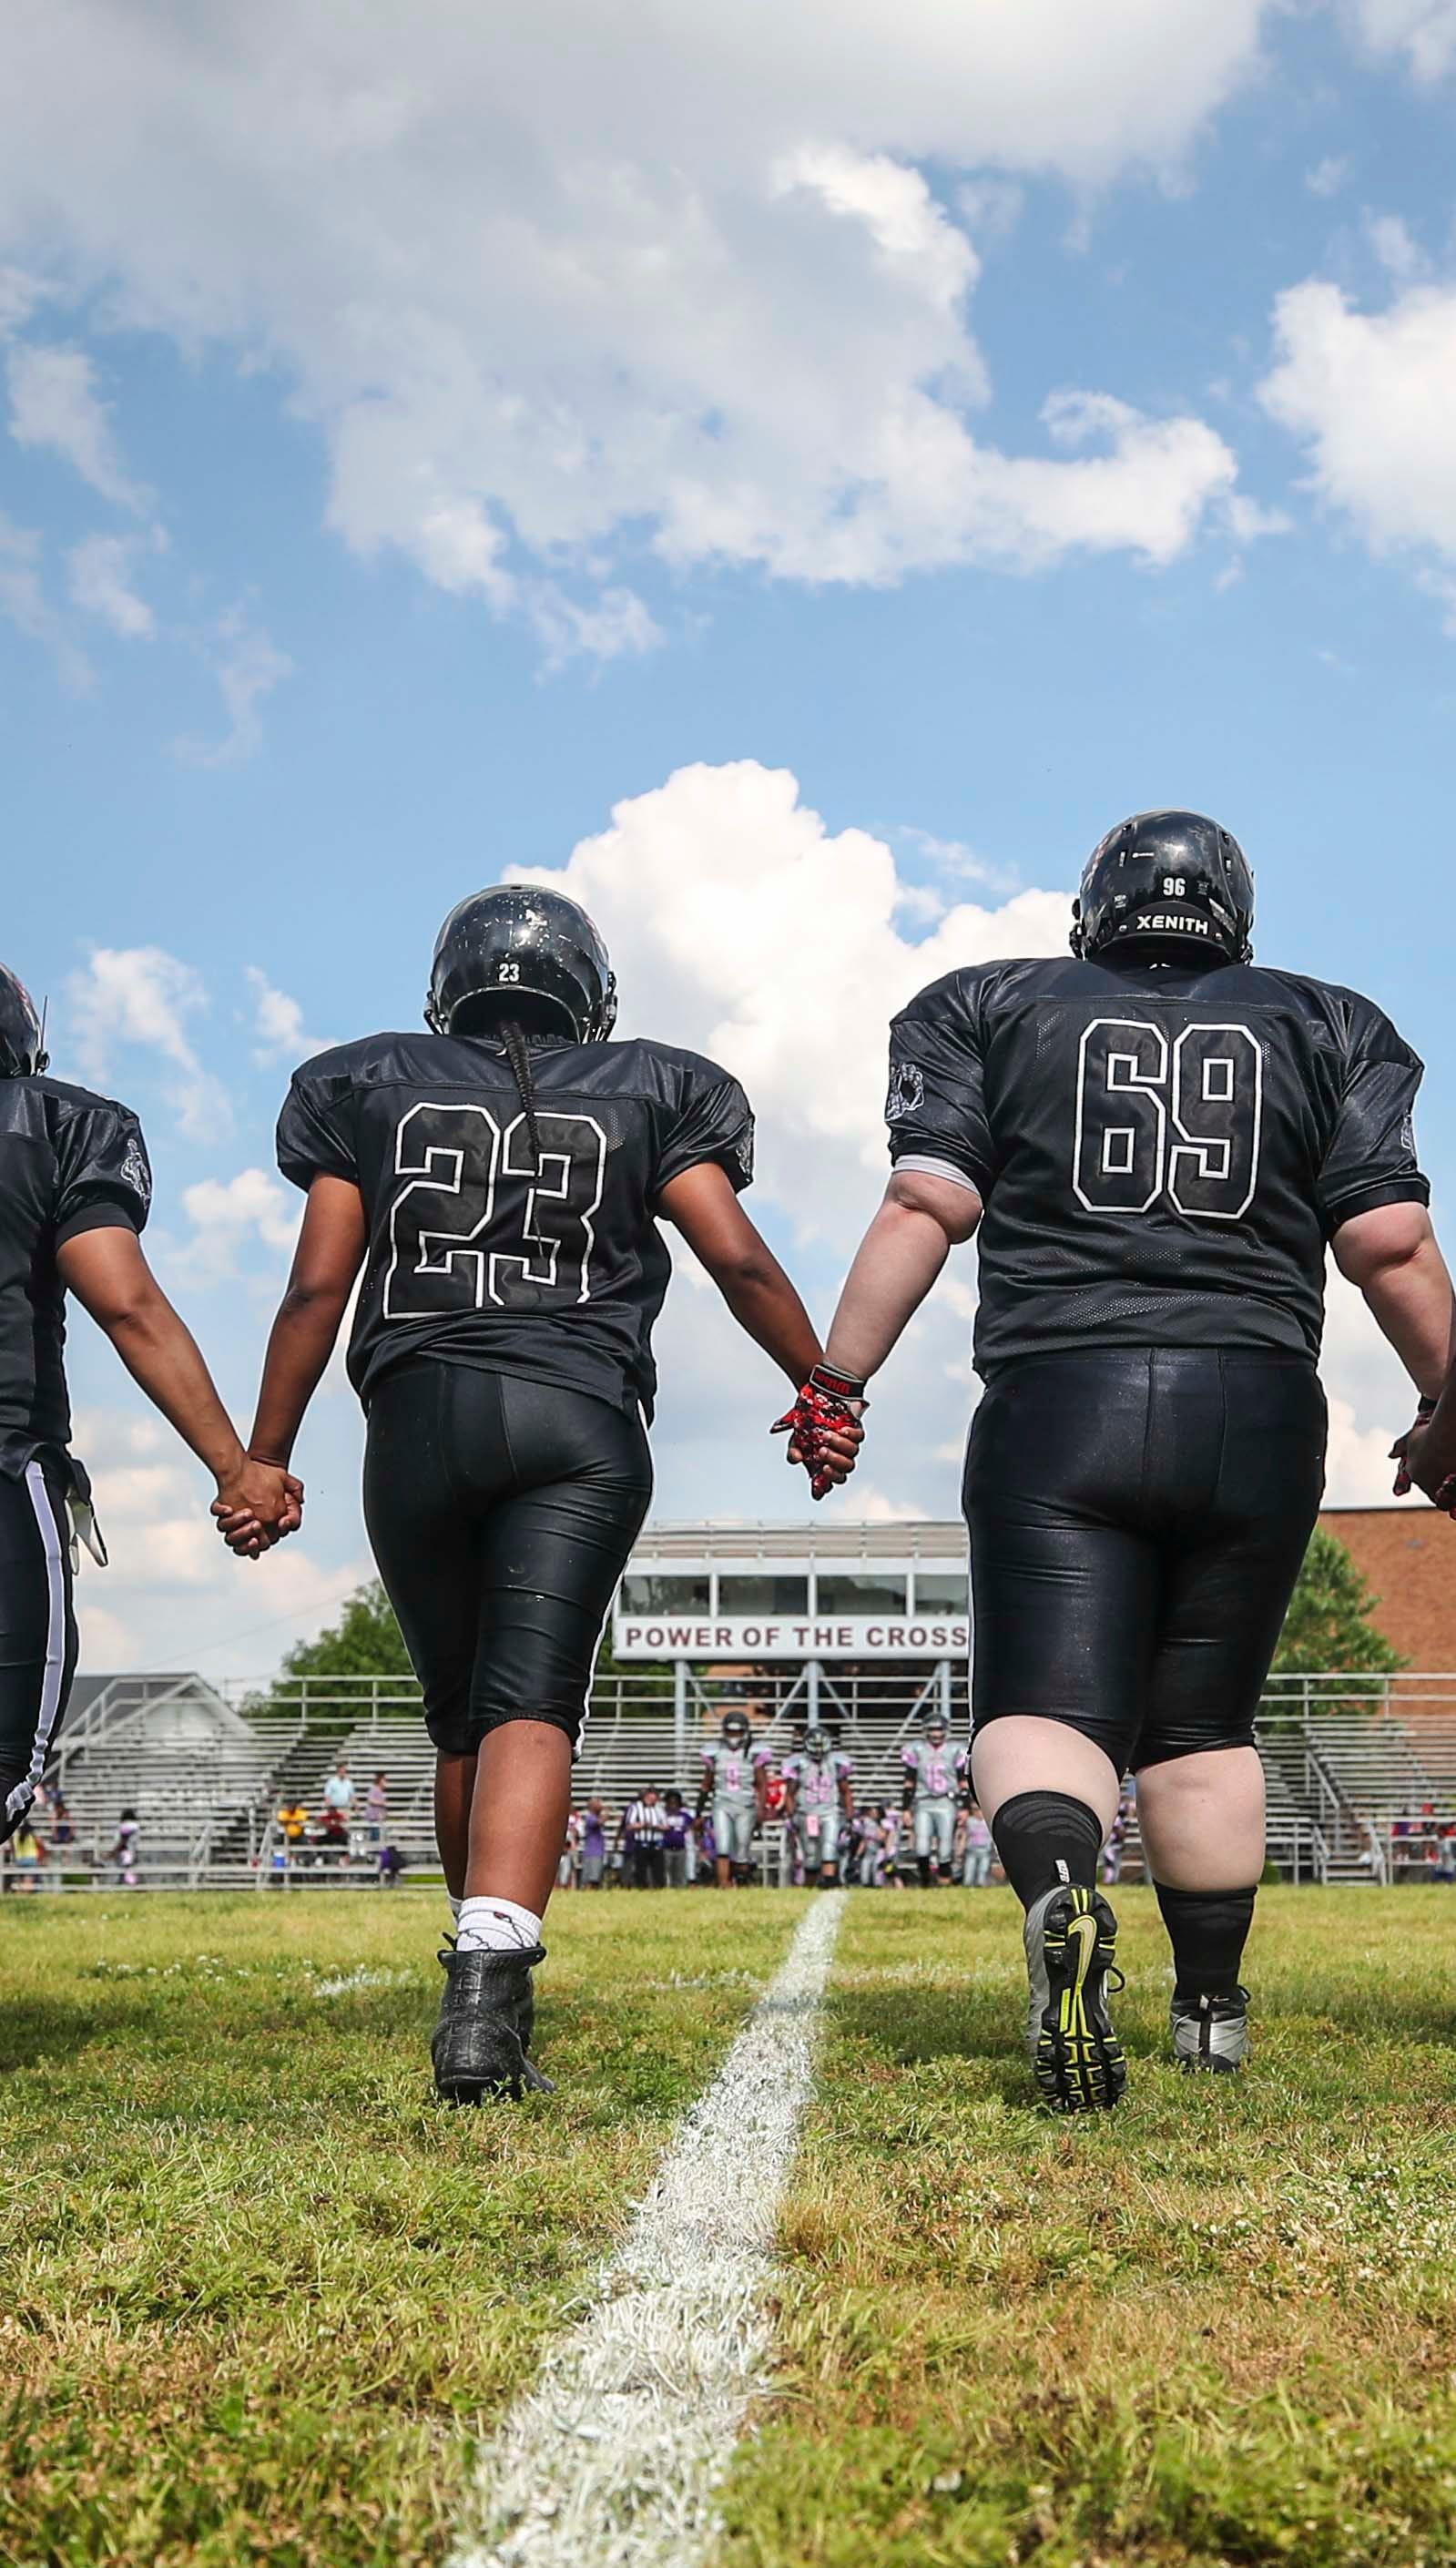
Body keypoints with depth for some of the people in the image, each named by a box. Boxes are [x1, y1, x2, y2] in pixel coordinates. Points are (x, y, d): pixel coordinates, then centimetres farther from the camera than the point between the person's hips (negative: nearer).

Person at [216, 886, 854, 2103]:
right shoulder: (644, 1097, 13)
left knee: (461, 1720, 16)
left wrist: (261, 1460, 13)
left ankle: (490, 1984, 28)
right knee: (531, 1713, -9)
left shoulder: (371, 1090, 15)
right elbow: (741, 1261, 4)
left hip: (419, 1418, 2)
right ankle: (488, 1983, -27)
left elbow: (316, 1289, 8)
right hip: (581, 1420, -1)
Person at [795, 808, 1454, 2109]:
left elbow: (927, 1208, 2)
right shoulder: (1324, 1028, 15)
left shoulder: (996, 1011, 13)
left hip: (1058, 1402, -2)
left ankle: (1063, 1898, -35)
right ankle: (1212, 2009, 25)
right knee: (1203, 1726, 16)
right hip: (1257, 1411, 2)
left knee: (1045, 1709, -5)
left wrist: (835, 1383, 5)